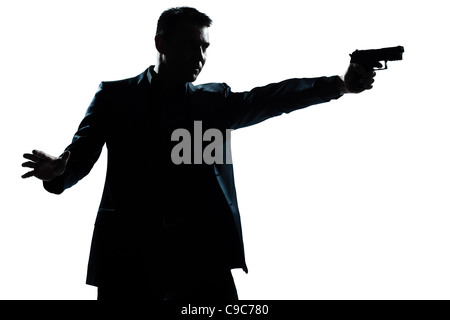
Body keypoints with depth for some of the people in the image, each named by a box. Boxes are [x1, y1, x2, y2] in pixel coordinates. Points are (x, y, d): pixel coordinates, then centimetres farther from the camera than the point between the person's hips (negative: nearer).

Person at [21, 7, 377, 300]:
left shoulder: (215, 101, 15)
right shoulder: (115, 96, 9)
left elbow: (272, 97, 6)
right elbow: (81, 153, 1)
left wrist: (340, 84, -5)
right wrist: (57, 170, -22)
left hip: (202, 254, 2)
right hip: (129, 254, -1)